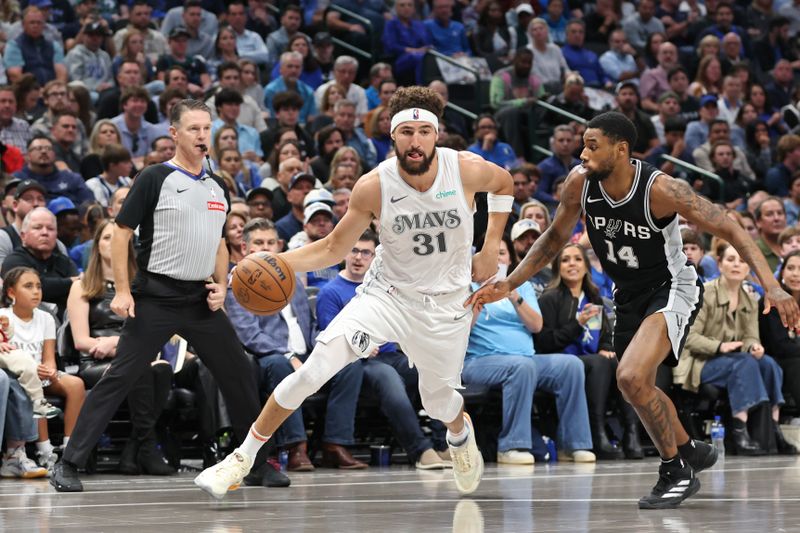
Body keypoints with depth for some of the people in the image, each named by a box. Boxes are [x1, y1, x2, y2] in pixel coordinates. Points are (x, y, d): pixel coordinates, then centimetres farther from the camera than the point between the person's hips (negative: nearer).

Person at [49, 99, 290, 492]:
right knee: (119, 378, -10)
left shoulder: (217, 188, 14)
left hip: (201, 299, 6)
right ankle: (68, 464, -7)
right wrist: (123, 290, -12)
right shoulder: (156, 179, -5)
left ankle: (259, 463, 17)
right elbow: (120, 233, -5)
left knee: (238, 375, 5)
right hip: (156, 296, -6)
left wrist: (221, 285, 9)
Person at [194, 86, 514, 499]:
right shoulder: (373, 186, -18)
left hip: (446, 304, 1)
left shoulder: (467, 170, -18)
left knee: (439, 402, 16)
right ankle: (243, 457, -4)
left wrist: (491, 247, 2)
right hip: (386, 293, -1)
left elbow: (504, 183, 8)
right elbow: (333, 248, -6)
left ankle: (460, 434, 57)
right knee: (313, 370, -18)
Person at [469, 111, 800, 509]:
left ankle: (676, 472, -7)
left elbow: (730, 230, -25)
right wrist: (508, 285, 0)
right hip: (629, 296, 7)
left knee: (631, 377, -26)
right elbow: (555, 237, 5)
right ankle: (692, 451, 47)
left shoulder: (660, 189, -29)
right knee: (638, 388, 20)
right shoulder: (580, 182, -13)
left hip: (670, 289, -7)